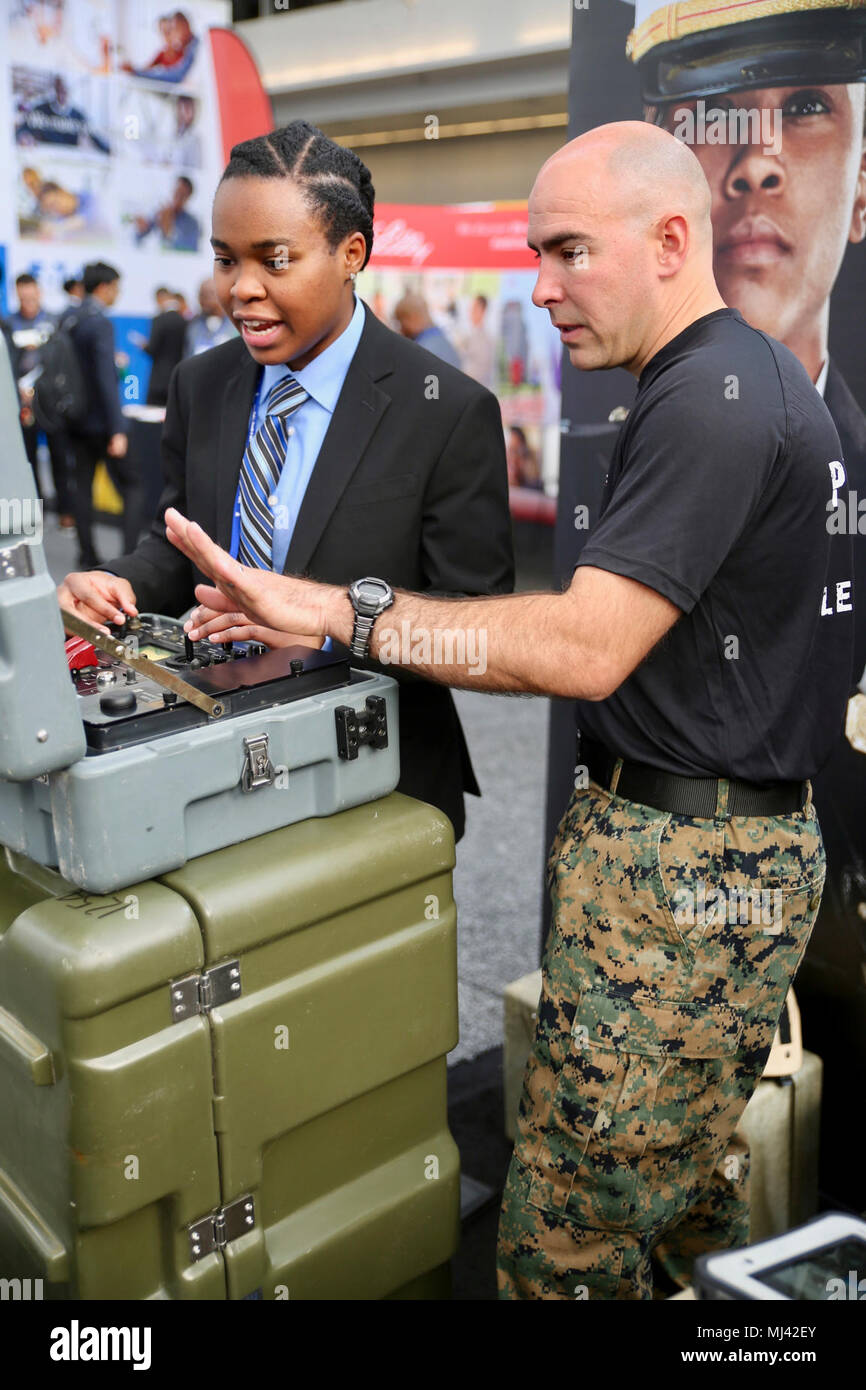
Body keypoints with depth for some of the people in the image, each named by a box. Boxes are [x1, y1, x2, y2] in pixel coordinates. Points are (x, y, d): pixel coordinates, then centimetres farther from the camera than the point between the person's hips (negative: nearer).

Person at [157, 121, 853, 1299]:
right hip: (750, 837, 11)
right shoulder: (762, 375, 15)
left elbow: (585, 650, -26)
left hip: (678, 863, -10)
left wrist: (340, 613, -25)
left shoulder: (710, 400, -19)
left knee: (565, 1237, 2)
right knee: (691, 1166, 25)